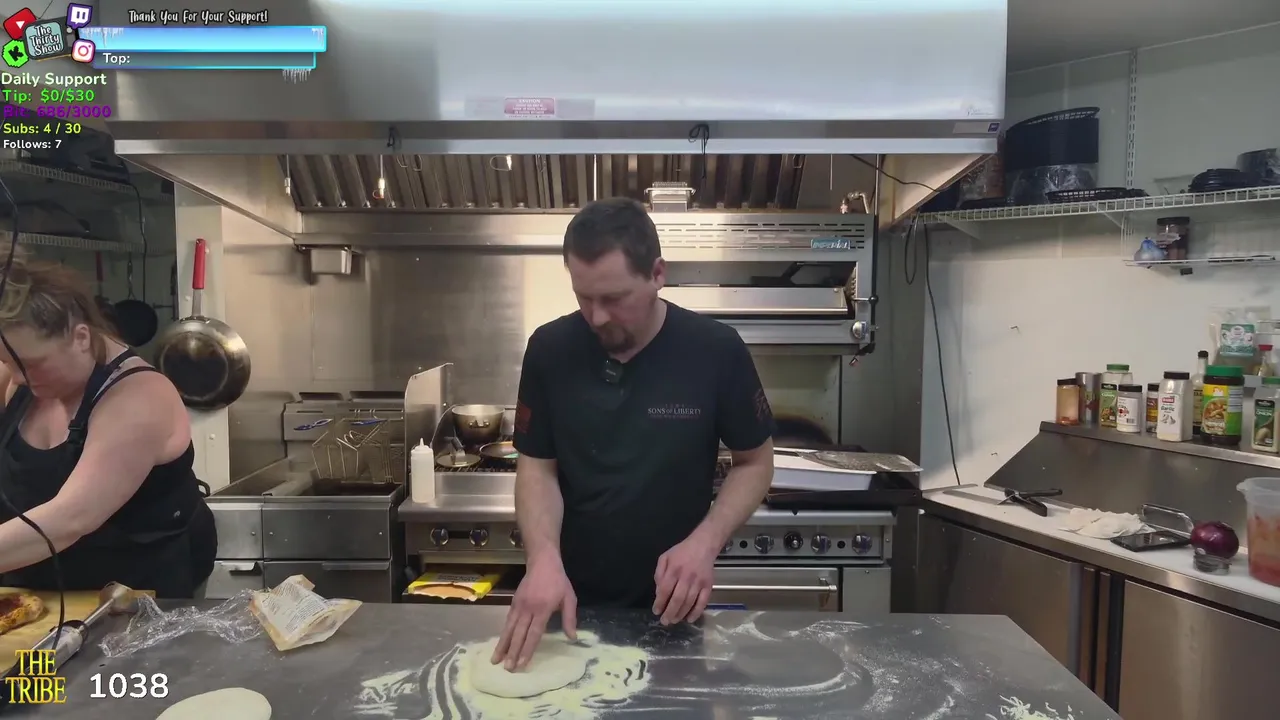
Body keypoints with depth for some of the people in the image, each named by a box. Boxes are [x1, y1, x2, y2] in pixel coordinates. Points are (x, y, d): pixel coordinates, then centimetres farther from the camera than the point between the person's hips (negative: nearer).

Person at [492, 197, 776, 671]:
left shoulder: (716, 350, -16)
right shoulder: (550, 349, -11)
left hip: (669, 605, -1)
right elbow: (537, 466, -5)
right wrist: (544, 557, -22)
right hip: (572, 600, 1)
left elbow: (755, 462, -5)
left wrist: (705, 543, -20)